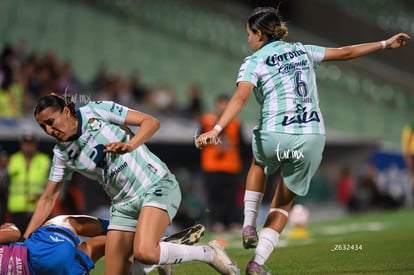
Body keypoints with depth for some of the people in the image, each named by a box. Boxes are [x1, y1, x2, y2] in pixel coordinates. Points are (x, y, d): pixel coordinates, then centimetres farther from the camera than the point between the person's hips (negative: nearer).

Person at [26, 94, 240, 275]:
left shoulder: (97, 111, -7)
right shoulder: (62, 154, 5)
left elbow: (151, 122, -9)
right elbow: (48, 199, 11)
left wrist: (130, 145, -27)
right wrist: (25, 240, 3)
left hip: (156, 185, -6)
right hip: (124, 204, 6)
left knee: (144, 253, -30)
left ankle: (209, 253, -10)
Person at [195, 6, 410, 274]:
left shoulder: (254, 62, 3)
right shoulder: (302, 51, 15)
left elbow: (240, 97, -14)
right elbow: (345, 52, 21)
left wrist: (216, 129, -25)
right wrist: (386, 44, 32)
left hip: (275, 136, -3)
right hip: (313, 137, 3)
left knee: (259, 164, 36)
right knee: (283, 204, 18)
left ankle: (249, 227, 25)